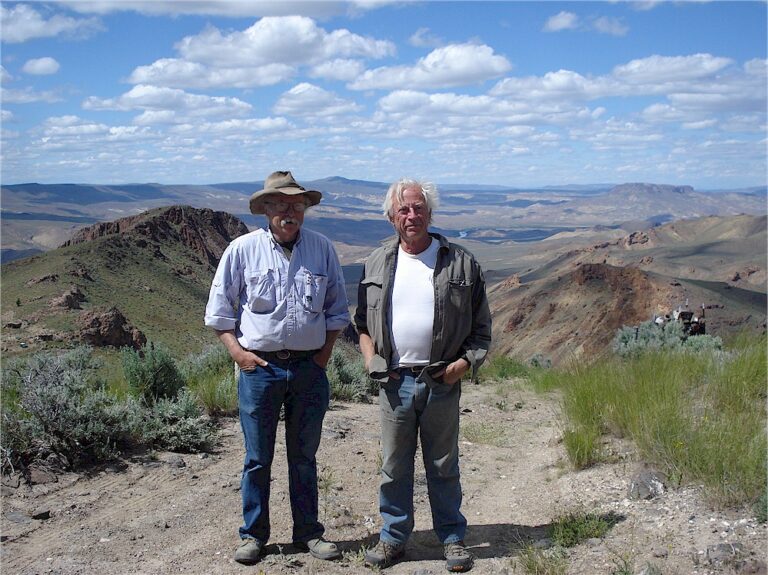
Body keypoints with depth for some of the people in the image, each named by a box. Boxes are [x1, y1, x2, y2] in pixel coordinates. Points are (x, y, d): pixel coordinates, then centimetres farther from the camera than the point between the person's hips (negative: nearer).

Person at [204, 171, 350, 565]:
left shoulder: (322, 249, 3)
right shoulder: (243, 249, -2)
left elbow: (337, 309, 11)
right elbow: (219, 309, 4)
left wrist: (324, 353, 3)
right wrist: (238, 352, -5)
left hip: (309, 368, 2)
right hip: (259, 367, -1)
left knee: (304, 456, 12)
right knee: (257, 458, 7)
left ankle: (308, 533, 24)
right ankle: (253, 536, 21)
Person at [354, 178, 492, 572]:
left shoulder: (460, 263, 1)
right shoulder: (377, 263, 7)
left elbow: (480, 326, 5)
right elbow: (363, 319, 16)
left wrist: (467, 361, -8)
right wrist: (369, 355, 2)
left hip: (441, 382, -2)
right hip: (393, 381, 2)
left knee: (444, 466, 10)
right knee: (394, 465, 10)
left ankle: (453, 538, 25)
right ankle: (393, 538, 25)